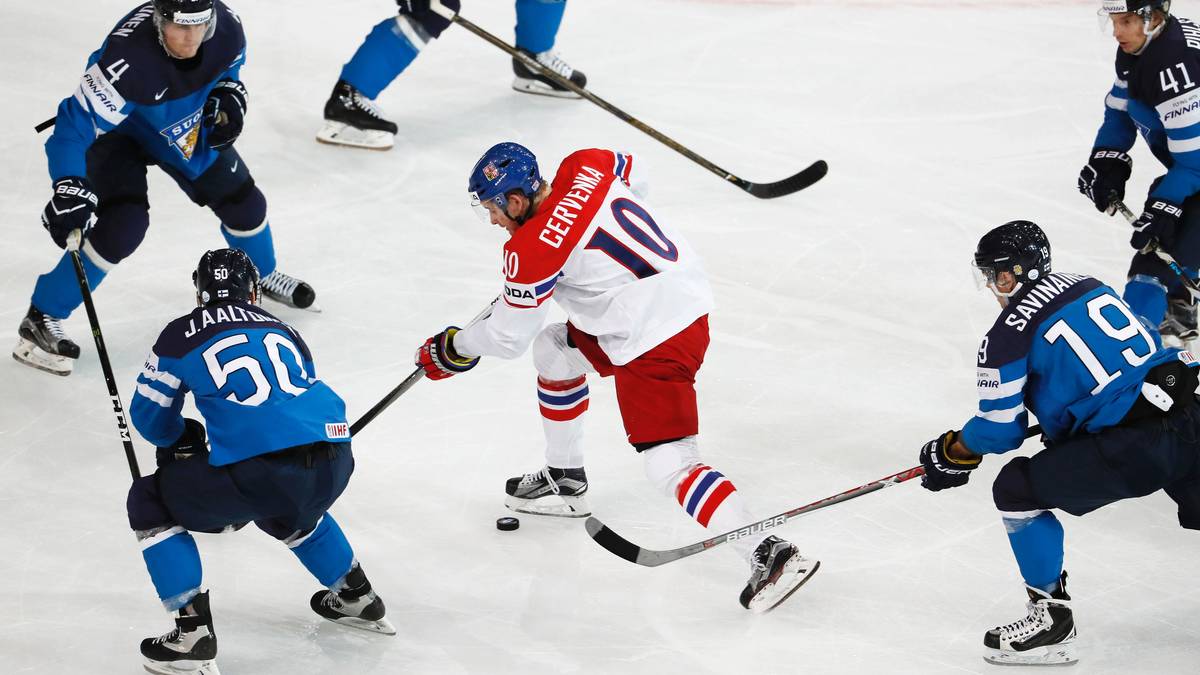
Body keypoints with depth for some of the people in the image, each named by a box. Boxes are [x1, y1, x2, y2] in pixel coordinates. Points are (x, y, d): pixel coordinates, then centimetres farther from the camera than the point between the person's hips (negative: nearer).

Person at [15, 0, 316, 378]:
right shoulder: (128, 58, -43)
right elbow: (77, 122, -39)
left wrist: (228, 94, -11)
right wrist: (69, 188, -49)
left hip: (190, 125, 6)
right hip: (118, 130, -6)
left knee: (243, 202, 13)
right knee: (124, 224, -23)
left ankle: (263, 276, 48)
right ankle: (41, 321, -10)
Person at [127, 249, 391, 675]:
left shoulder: (182, 335, 14)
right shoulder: (283, 331, 28)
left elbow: (150, 417, 21)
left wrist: (183, 442, 45)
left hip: (261, 471, -6)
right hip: (334, 464, 6)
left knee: (150, 503, 15)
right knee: (286, 507, 41)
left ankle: (193, 632, 7)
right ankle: (355, 597, 48)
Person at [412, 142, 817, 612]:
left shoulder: (532, 249, -19)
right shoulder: (584, 167, 0)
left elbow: (507, 337, -7)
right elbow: (633, 175, 23)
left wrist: (454, 349, 12)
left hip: (654, 343, -10)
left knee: (670, 464, -13)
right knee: (554, 351, 26)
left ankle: (769, 554, -21)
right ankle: (565, 483, 40)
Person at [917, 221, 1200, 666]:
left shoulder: (1008, 335, -4)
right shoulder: (1089, 287, 17)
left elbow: (1000, 431, -1)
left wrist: (951, 454, 18)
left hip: (1133, 446, -7)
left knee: (1017, 490, 5)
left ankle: (1052, 619, 9)